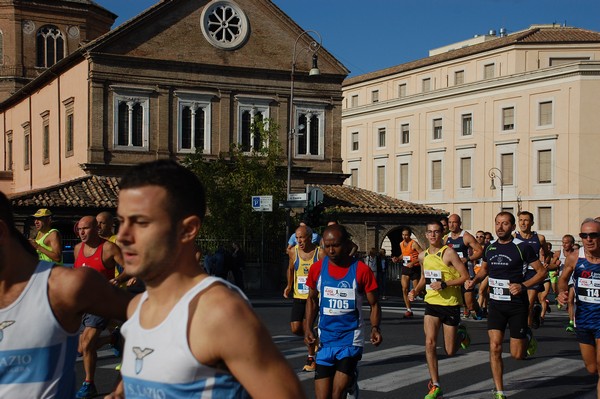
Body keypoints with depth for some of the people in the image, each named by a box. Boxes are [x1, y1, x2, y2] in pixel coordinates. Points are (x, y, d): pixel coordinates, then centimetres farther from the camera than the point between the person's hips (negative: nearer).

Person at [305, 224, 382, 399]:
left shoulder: (361, 270, -8)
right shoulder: (317, 269, 0)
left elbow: (374, 304, -1)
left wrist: (375, 328, -18)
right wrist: (308, 327, 2)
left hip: (350, 340, -3)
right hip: (324, 340, 3)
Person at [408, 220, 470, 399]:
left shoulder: (448, 253, -12)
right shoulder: (423, 256, 5)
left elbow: (465, 277, -14)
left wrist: (444, 284, -23)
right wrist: (416, 290, 4)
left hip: (451, 304, -4)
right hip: (432, 303, 4)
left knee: (450, 351, 4)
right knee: (430, 343, -12)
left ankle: (461, 334, 39)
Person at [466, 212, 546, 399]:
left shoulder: (522, 247, -9)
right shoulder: (490, 248, 5)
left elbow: (541, 272, -5)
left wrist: (523, 286, -18)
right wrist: (474, 281, 3)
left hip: (517, 304, -3)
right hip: (496, 304, 3)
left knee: (517, 354, 2)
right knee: (495, 347, -8)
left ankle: (527, 337, 37)